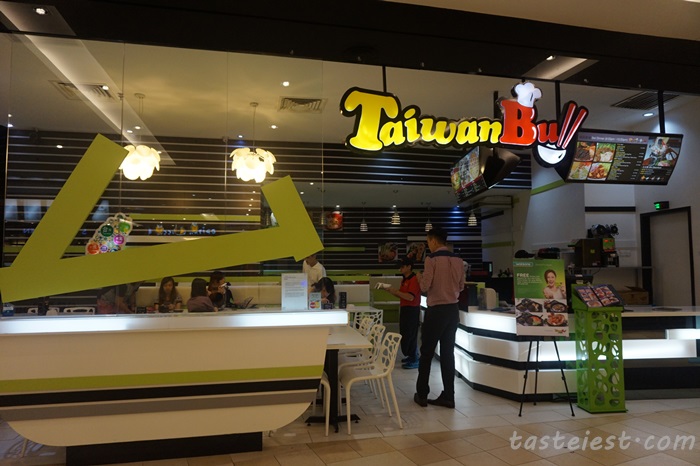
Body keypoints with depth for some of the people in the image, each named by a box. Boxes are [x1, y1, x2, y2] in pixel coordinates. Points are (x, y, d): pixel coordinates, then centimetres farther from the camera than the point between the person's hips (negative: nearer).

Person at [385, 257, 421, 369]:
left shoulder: (414, 279, -15)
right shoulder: (404, 280, 14)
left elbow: (410, 297, -24)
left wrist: (395, 291, -21)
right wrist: (390, 290, 6)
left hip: (412, 310, -9)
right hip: (404, 309, 9)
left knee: (410, 335, -7)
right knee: (404, 334, 14)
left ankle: (415, 360, 1)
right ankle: (410, 356, 26)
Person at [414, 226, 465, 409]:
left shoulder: (432, 259, -12)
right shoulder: (458, 260, 6)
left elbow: (425, 286, -13)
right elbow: (461, 286, 12)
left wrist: (420, 277, 6)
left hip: (436, 310, -6)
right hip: (453, 310, 6)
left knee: (426, 353, 5)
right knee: (448, 353, 10)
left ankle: (422, 394, 13)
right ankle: (448, 396, 13)